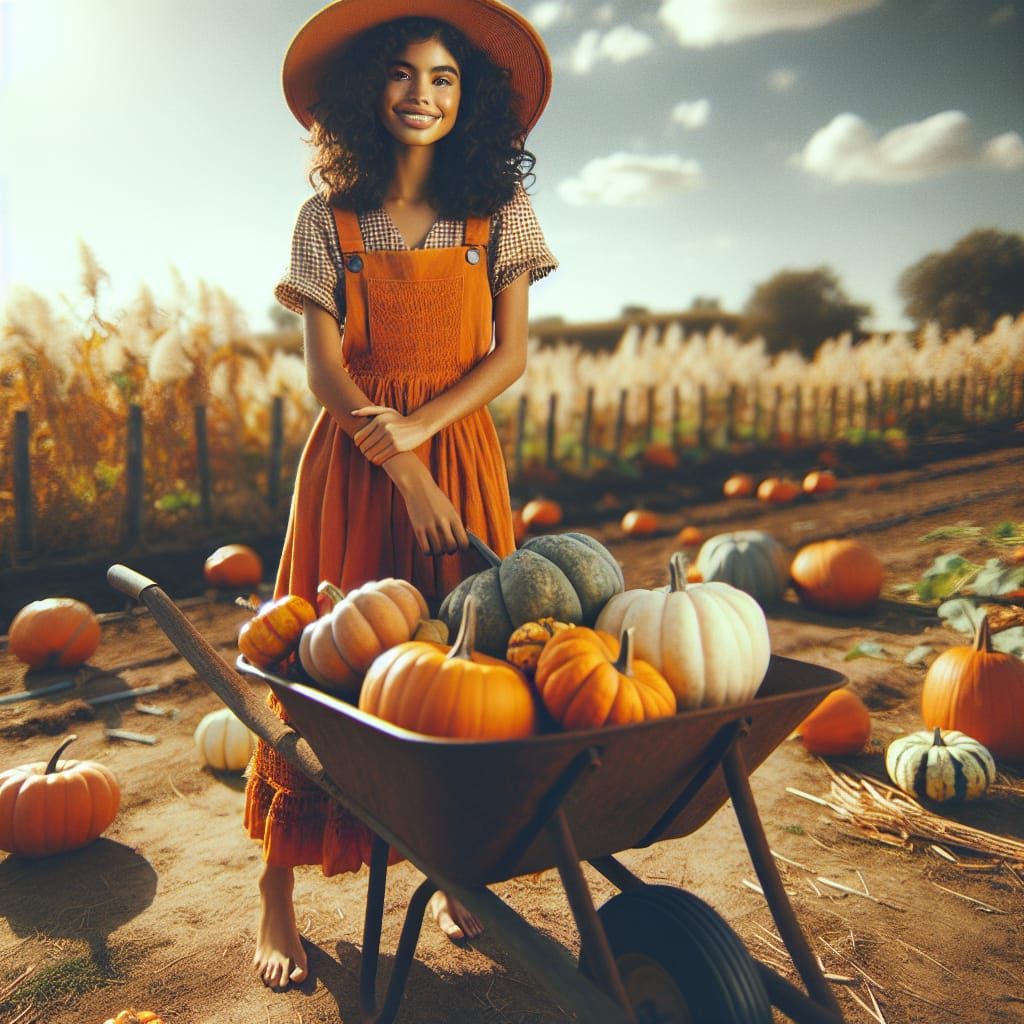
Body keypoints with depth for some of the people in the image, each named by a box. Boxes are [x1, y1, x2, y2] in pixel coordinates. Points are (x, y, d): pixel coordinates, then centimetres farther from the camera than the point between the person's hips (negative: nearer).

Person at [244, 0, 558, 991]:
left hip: (459, 453, 1)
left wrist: (416, 429, -14)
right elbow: (324, 369, -3)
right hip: (352, 460, -1)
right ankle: (277, 886, 10)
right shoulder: (328, 217, 4)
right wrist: (403, 474, -13)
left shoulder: (496, 211, 7)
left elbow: (510, 354, 0)